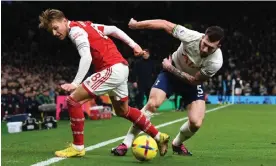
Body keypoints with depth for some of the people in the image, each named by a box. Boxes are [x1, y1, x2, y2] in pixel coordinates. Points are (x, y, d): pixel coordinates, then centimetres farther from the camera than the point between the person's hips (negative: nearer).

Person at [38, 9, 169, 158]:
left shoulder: (75, 30, -11)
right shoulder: (85, 25, 17)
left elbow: (86, 58, -24)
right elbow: (113, 29, 20)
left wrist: (75, 83, -30)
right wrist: (133, 45, 21)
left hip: (112, 69, -10)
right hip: (121, 67, 10)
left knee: (73, 100, -7)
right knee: (122, 111, 26)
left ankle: (78, 147, 0)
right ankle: (159, 137, 34)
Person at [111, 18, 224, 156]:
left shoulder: (216, 62, -33)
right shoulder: (191, 36, -33)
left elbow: (194, 80, -20)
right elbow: (165, 24, -19)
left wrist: (170, 68, -20)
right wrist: (136, 24, -12)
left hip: (191, 82, 0)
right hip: (171, 72, 0)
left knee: (196, 123, -14)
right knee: (152, 104, -20)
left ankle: (177, 144, 20)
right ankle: (126, 143, -9)